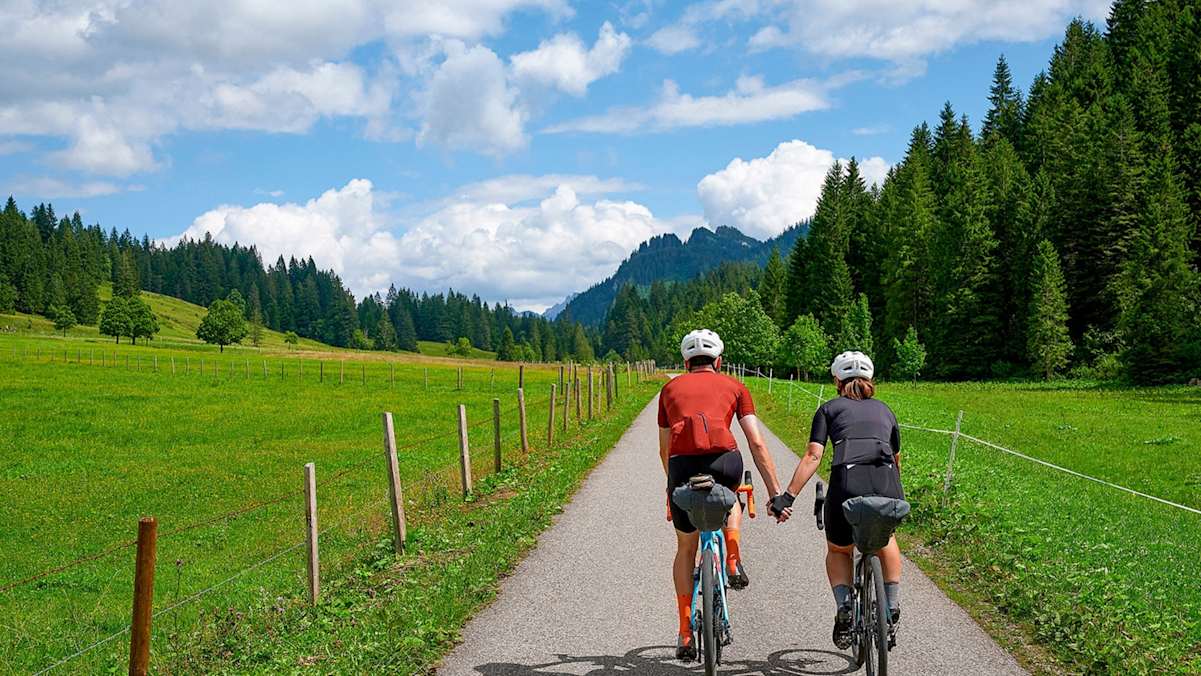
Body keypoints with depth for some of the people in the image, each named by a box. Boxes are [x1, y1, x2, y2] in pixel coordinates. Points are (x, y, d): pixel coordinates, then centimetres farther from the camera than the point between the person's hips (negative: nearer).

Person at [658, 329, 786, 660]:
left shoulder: (671, 388, 26)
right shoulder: (733, 386, 22)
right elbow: (756, 443, 14)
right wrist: (776, 492, 15)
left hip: (682, 465, 0)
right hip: (725, 461, 0)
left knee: (686, 549, 19)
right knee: (729, 498, 39)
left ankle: (685, 635, 19)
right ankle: (734, 561, 18)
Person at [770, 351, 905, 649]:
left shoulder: (829, 409, 18)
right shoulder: (884, 409, 27)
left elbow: (813, 456, 3)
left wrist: (787, 496, -2)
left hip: (847, 486, -2)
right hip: (888, 489, 2)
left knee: (838, 551, 27)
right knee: (885, 540, 36)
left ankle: (843, 608, 3)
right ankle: (892, 608, 25)